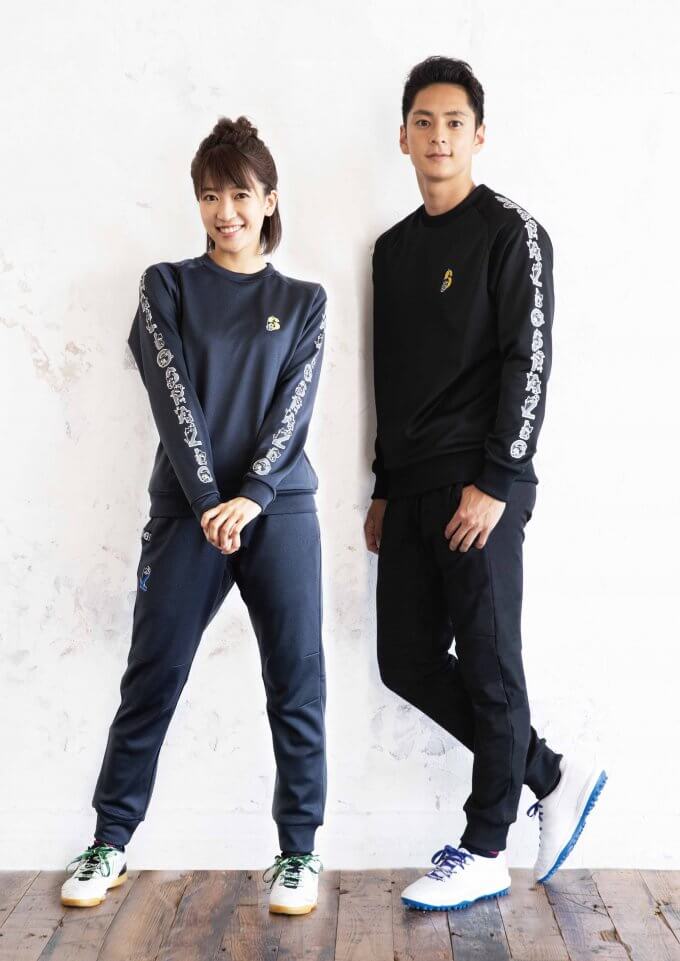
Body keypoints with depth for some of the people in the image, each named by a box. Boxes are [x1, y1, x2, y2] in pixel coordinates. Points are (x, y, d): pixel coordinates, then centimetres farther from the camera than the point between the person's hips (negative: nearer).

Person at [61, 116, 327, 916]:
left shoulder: (302, 301, 10)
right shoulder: (168, 287, 7)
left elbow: (293, 406, -1)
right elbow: (173, 396, -3)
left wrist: (251, 496, -14)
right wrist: (209, 501, -12)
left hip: (280, 510, 1)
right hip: (188, 510, 0)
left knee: (297, 678, -1)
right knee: (151, 677, 2)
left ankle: (298, 850, 11)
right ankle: (110, 843, 15)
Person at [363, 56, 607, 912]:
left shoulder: (510, 231, -3)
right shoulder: (393, 247, 17)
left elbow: (528, 363, -10)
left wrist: (496, 483, -17)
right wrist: (385, 488, 16)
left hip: (479, 488, -7)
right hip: (409, 490, 8)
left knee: (488, 667, -1)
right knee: (408, 661, 7)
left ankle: (484, 854, 12)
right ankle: (554, 777, 21)